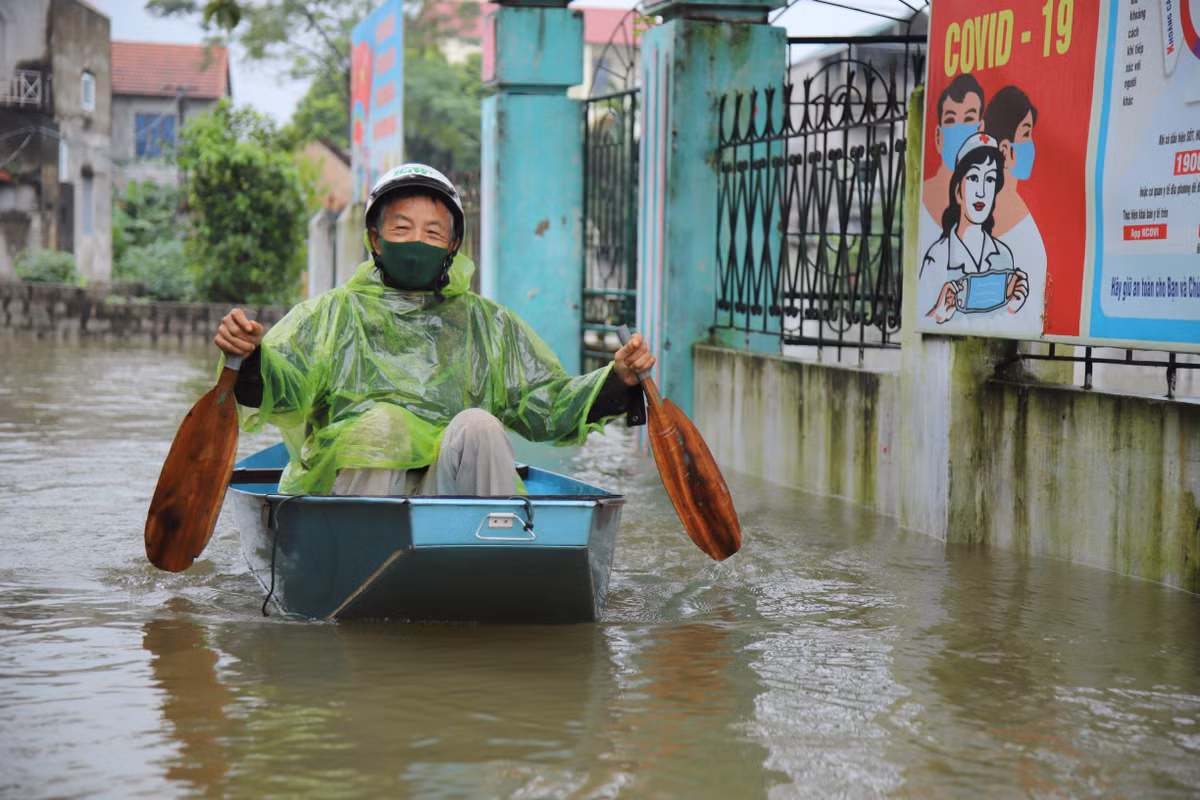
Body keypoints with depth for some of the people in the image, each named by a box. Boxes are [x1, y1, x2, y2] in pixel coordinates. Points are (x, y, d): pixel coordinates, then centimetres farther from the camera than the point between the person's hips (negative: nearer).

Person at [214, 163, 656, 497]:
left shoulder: (486, 325, 23)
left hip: (453, 493, 2)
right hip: (351, 483, -1)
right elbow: (280, 385, 1)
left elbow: (550, 405, 17)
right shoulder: (334, 314, 17)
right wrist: (250, 356, -22)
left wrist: (618, 379, 0)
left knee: (477, 424, -26)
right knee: (380, 419, -30)